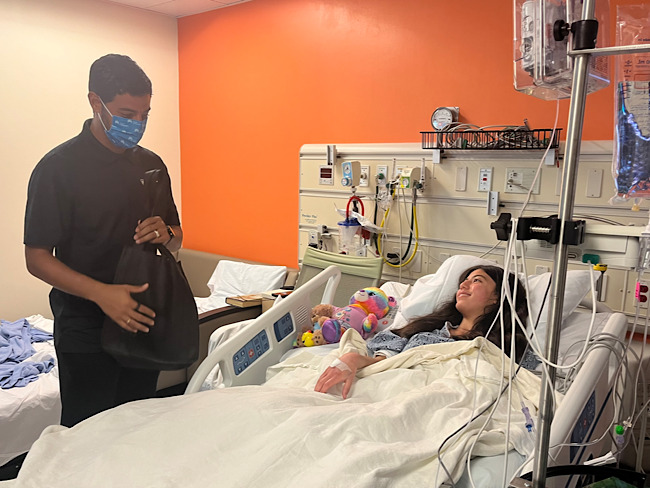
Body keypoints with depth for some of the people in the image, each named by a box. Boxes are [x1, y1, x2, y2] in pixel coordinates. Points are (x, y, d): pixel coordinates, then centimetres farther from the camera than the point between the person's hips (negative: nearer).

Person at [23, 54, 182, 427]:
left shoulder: (152, 165, 7)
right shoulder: (59, 167, -10)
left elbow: (176, 239, 14)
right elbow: (37, 258, -11)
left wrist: (165, 234, -10)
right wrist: (101, 293, -25)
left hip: (144, 322, 5)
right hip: (86, 331, -5)